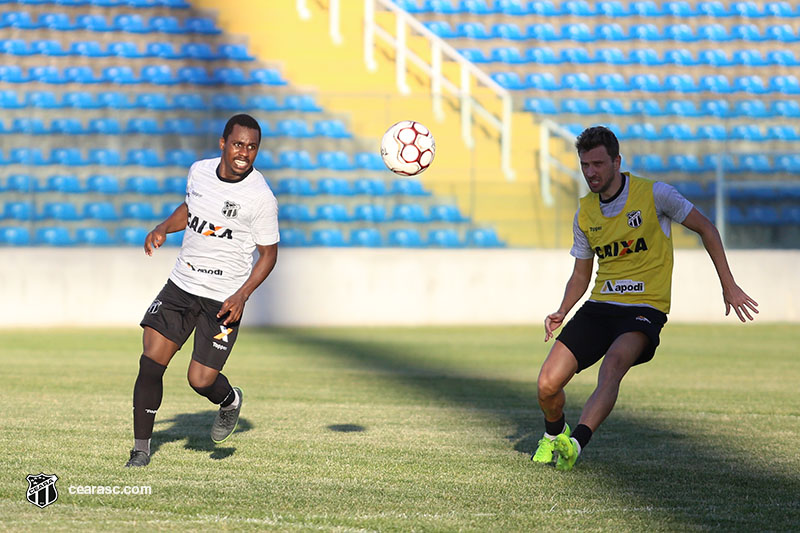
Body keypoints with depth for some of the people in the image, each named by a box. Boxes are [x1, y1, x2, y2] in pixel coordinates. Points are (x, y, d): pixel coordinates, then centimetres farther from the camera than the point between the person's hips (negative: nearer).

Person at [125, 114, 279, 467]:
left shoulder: (261, 197, -14)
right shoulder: (200, 171, 1)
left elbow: (268, 253, -6)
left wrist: (242, 294, -17)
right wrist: (163, 228, 5)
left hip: (224, 300, -4)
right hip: (181, 285, 4)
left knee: (200, 380, -7)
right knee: (151, 363, -6)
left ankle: (230, 401, 30)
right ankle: (141, 449, 6)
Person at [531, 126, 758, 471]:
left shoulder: (653, 194, -7)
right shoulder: (585, 213, 7)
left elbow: (706, 229, 3)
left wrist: (729, 287, 0)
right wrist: (562, 312, 0)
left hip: (644, 309, -4)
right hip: (598, 308, 5)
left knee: (612, 365, -36)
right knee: (547, 385, -8)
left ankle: (574, 444, -46)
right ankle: (553, 435, 25)